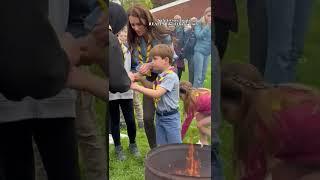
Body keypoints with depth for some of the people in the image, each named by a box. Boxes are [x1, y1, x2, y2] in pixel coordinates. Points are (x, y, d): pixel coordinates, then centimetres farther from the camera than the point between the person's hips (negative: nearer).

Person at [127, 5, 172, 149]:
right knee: (147, 118, 4)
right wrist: (134, 74, -13)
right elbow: (134, 64, 8)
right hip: (148, 81, 4)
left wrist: (151, 65, -25)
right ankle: (154, 150, 25)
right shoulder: (133, 40, 0)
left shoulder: (161, 34, -15)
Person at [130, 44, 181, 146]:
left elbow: (157, 94, -29)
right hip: (159, 116, 9)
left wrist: (137, 87, -24)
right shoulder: (161, 75, 6)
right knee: (161, 147, 17)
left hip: (170, 117, -9)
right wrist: (141, 79, 3)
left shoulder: (171, 76, -22)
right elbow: (153, 87, 20)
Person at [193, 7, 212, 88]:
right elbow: (198, 35, -15)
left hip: (207, 52, 5)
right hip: (199, 51, -5)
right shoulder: (199, 24, -4)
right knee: (198, 75, -8)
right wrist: (207, 26, -18)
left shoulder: (211, 25, 7)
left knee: (203, 75, 11)